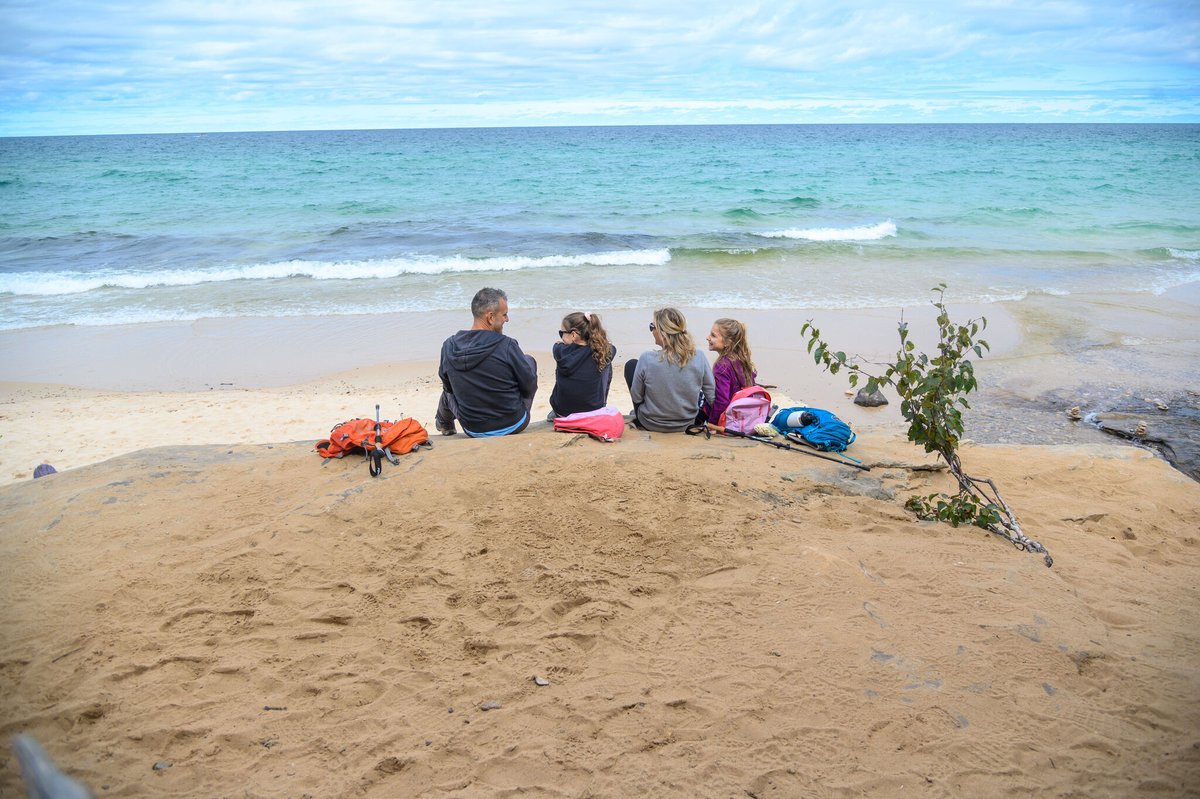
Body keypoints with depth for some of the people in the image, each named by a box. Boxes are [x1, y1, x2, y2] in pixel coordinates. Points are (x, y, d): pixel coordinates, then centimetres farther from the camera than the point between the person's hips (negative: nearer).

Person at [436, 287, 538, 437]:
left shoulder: (449, 347, -10)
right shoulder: (507, 346, -22)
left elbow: (449, 387, 5)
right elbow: (530, 387, -11)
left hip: (472, 431, 3)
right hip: (513, 426, -3)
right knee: (529, 361, 17)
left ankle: (443, 424, 65)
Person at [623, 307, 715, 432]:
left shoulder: (647, 359, -24)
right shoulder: (699, 357, -18)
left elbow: (636, 397, -11)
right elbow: (711, 397, -10)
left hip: (651, 425, -3)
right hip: (686, 424, 3)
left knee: (631, 364, 16)